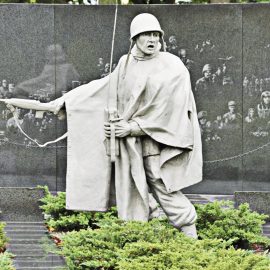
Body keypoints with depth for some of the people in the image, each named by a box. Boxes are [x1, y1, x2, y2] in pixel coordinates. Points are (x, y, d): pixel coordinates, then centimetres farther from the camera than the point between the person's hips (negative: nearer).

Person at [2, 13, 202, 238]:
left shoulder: (172, 67, -6)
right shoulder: (126, 64, 10)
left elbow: (169, 108, -12)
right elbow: (101, 89, 16)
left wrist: (135, 126, -12)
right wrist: (62, 101, 13)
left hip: (156, 142, -5)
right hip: (128, 145, 5)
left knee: (165, 192, -6)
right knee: (130, 196, 4)